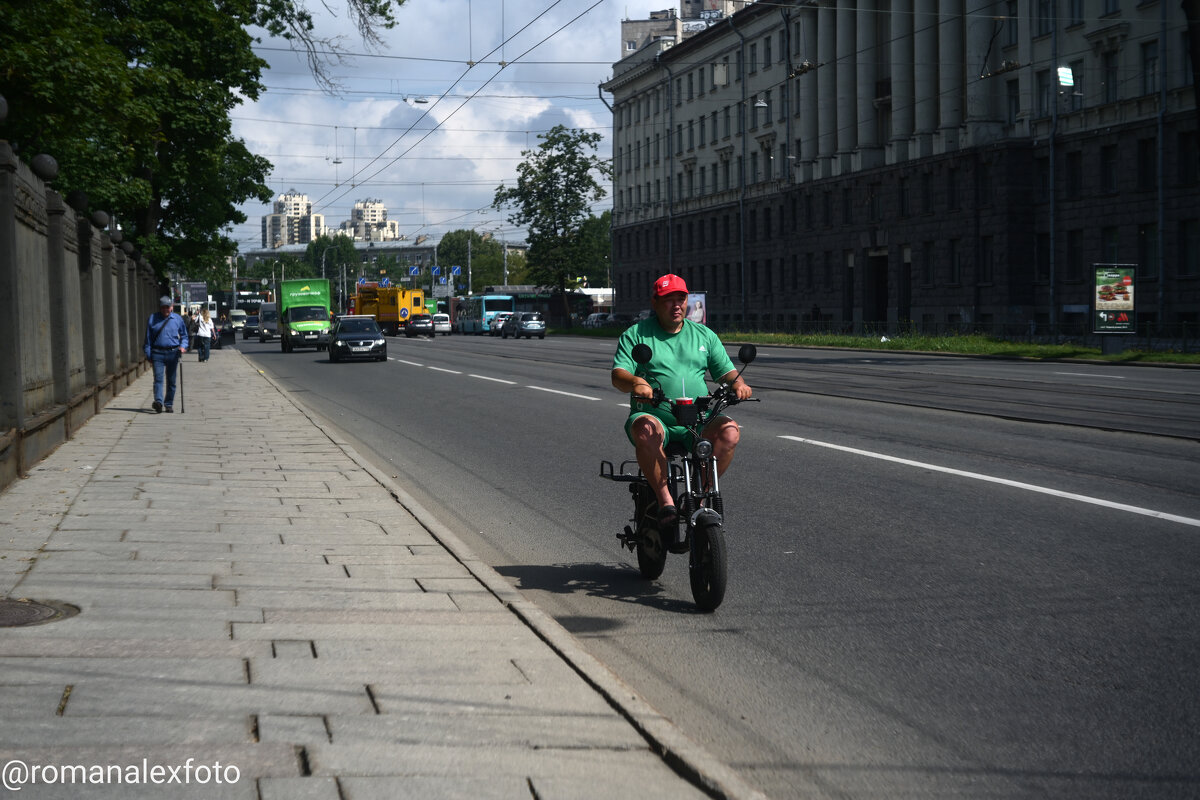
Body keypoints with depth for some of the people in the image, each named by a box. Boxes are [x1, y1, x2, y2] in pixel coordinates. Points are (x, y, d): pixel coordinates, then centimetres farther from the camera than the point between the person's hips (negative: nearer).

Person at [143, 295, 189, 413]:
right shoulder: (152, 319, 7)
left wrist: (183, 346, -4)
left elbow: (184, 336, 16)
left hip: (173, 353, 1)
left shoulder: (178, 319, 8)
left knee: (171, 380, 5)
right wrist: (148, 354, 3)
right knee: (158, 378, -14)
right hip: (157, 353, -1)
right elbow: (148, 338, 9)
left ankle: (169, 404, 13)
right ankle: (158, 402, -26)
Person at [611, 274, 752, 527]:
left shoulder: (704, 335, 18)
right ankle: (665, 499, -31)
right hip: (654, 416, -2)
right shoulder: (635, 334, 8)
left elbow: (725, 370, 14)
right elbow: (618, 375, -3)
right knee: (645, 429, -37)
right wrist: (636, 382, -27)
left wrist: (737, 383, -11)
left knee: (729, 430, -27)